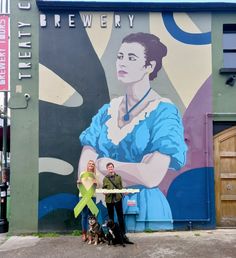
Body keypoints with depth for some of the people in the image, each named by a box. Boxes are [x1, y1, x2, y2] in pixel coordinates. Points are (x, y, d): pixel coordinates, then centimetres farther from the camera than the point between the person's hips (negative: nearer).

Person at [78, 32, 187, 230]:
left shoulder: (164, 112, -12)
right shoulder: (107, 111, 4)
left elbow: (152, 177, -23)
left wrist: (103, 163, -10)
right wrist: (135, 172, -18)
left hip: (145, 208, -4)